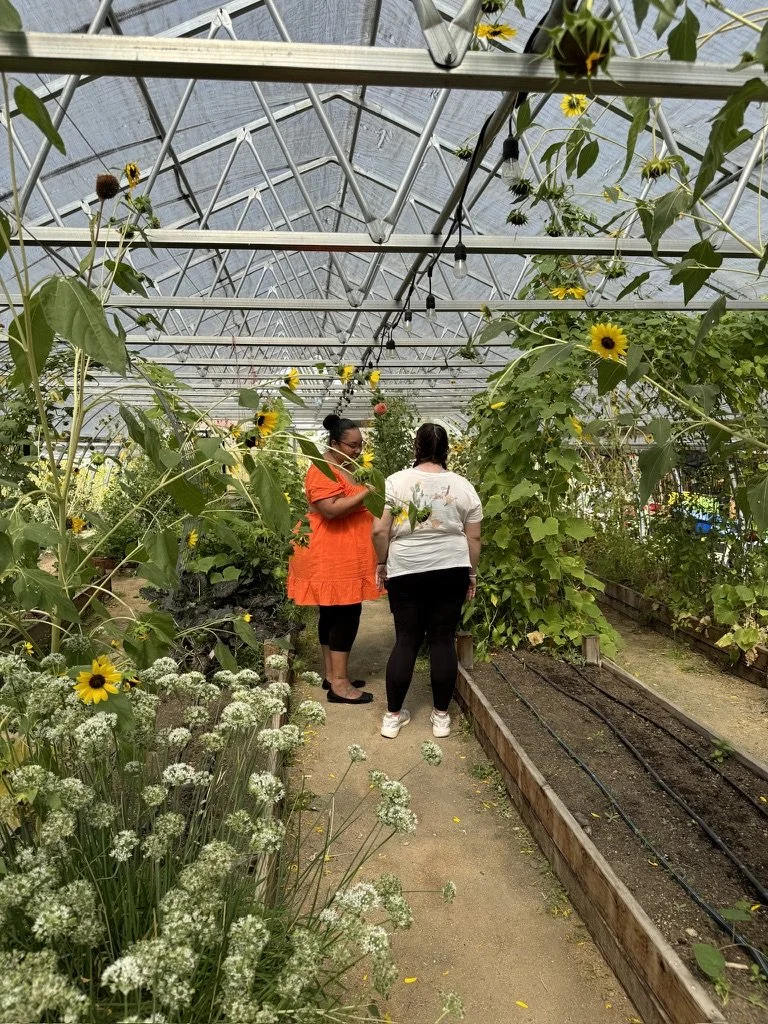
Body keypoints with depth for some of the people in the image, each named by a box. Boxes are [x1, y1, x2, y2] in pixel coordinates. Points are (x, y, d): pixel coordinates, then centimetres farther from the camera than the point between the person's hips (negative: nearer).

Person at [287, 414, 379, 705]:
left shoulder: (347, 468, 16)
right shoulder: (323, 471, -16)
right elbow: (332, 510, -28)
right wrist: (366, 491, -24)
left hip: (342, 556, 10)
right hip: (331, 557, -10)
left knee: (333, 614, 13)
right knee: (345, 614, -8)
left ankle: (332, 674, 21)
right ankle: (339, 684, -2)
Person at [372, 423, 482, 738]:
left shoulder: (396, 482, -5)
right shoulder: (463, 486, 0)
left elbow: (379, 531, -7)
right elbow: (473, 538, 3)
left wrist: (381, 563, 7)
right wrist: (472, 574, 14)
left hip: (405, 571, 0)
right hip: (450, 571, 1)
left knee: (406, 641, 8)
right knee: (443, 640, 7)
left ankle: (392, 715, 14)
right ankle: (441, 716, 16)